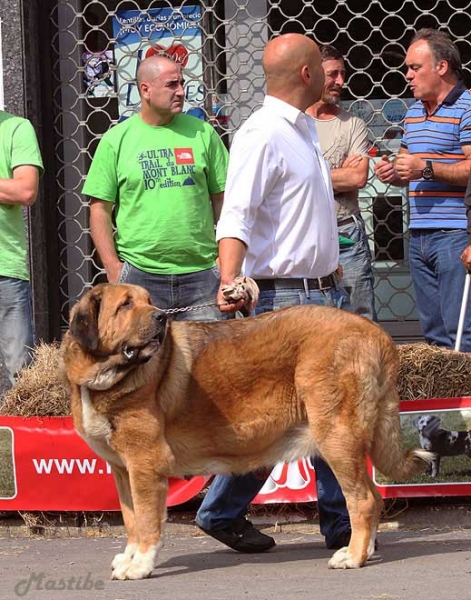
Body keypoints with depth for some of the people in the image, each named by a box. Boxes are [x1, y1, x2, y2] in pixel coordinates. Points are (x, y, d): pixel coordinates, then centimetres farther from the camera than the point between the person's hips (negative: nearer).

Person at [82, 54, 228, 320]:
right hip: (140, 275, -1)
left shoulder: (202, 133, 9)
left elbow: (222, 199, 11)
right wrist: (113, 268, -4)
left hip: (201, 271, 2)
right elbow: (100, 209, 4)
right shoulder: (116, 140, 4)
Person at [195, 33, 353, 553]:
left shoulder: (304, 130, 16)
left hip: (325, 292, 9)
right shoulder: (261, 135, -14)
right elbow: (236, 217, -22)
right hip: (284, 297, -9)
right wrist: (229, 282, -35)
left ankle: (341, 523, 15)